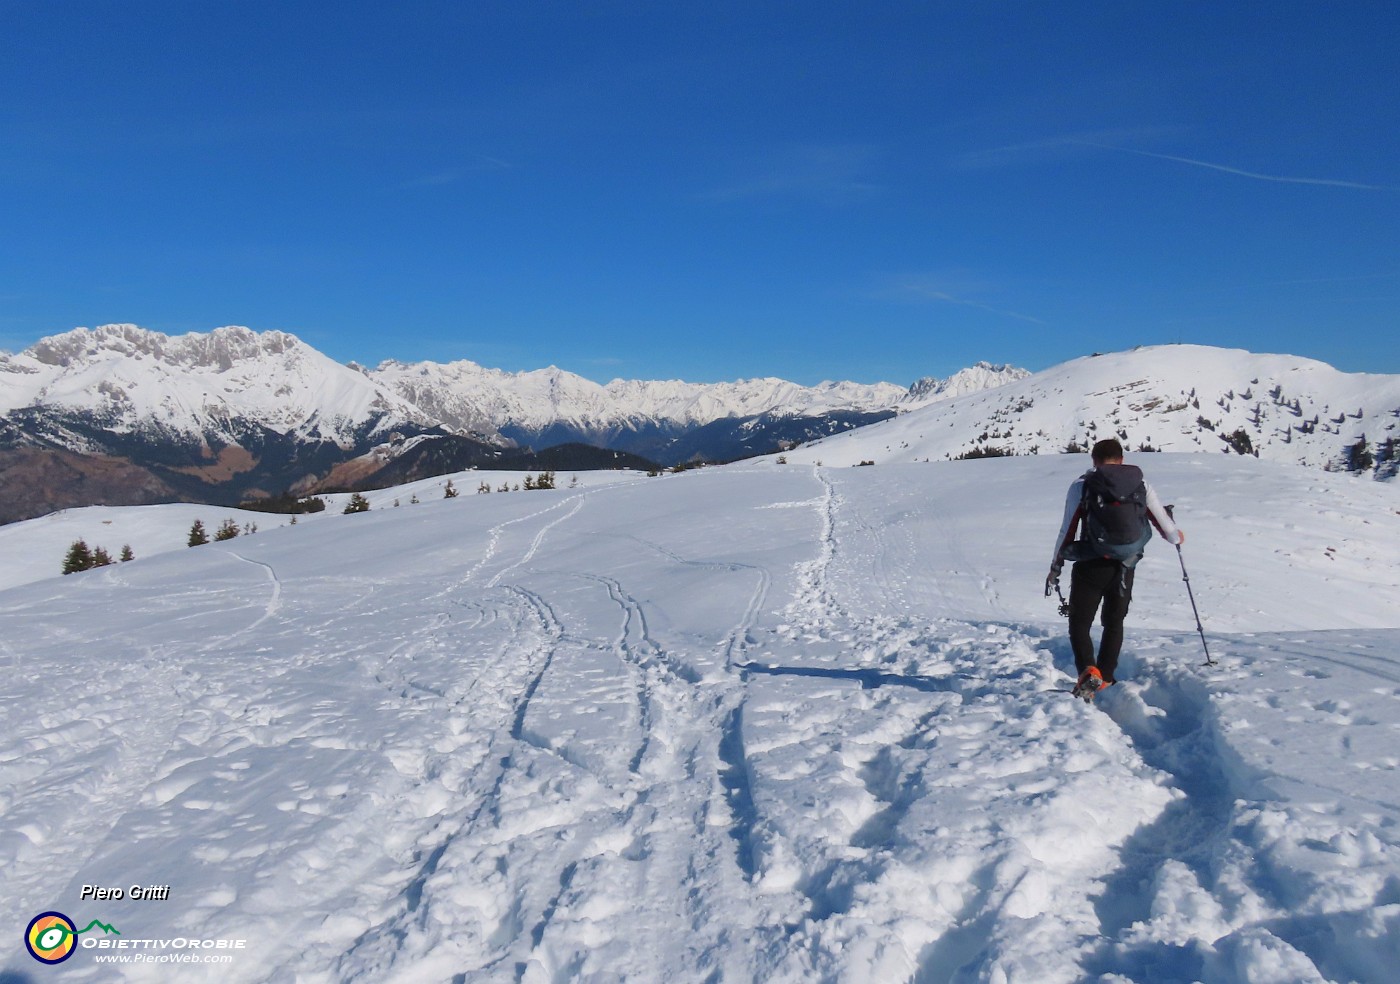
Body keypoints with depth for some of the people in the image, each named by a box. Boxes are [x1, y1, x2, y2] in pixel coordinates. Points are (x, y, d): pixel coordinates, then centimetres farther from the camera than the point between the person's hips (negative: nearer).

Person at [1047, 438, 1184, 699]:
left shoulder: (1082, 486, -2)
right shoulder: (1141, 485, 5)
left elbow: (1067, 530, -2)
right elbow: (1168, 530, 8)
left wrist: (1055, 566, 8)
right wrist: (1177, 536, 32)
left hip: (1091, 567, -3)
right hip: (1124, 569, 3)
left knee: (1079, 623, 9)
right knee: (1114, 623, 23)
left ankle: (1088, 671, -13)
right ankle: (1105, 678, 25)